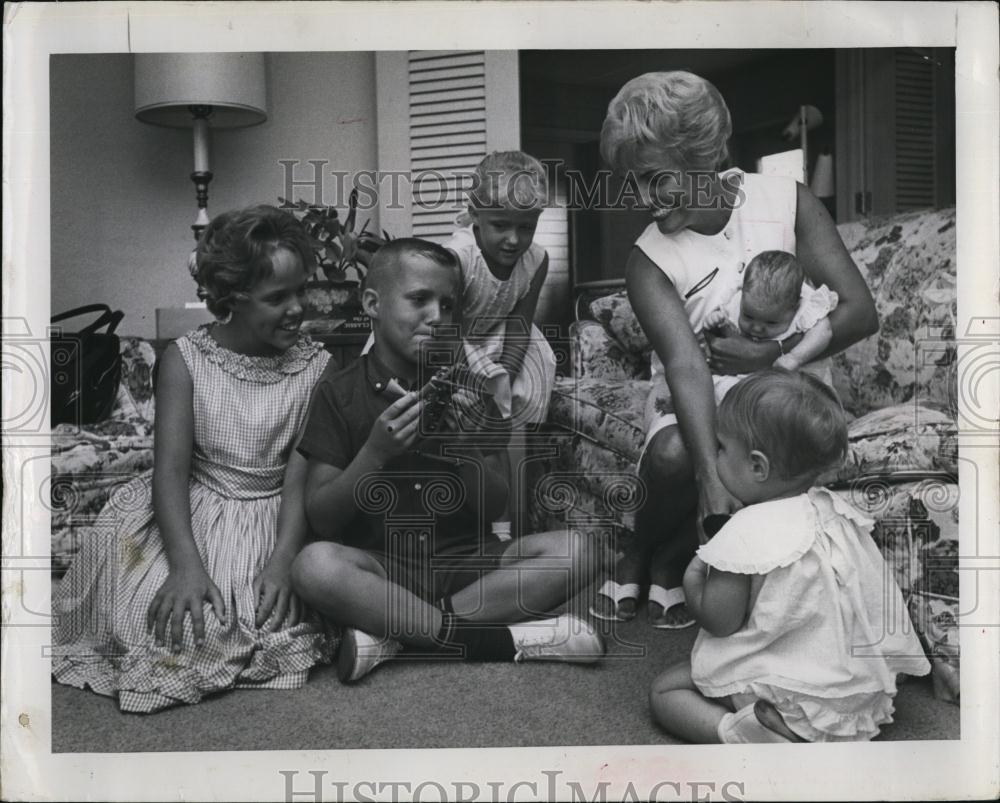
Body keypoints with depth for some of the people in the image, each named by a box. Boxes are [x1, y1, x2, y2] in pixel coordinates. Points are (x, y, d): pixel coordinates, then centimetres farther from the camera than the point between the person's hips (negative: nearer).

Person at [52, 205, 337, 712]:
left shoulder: (316, 367, -7)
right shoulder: (185, 359, -8)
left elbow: (303, 472, -11)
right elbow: (171, 466, -15)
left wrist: (283, 559, -26)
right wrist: (186, 564, -28)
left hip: (274, 520, 0)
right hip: (189, 512, 0)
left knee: (265, 621, -23)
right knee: (153, 620, -21)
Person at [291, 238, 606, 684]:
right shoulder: (338, 391, 0)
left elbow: (493, 508, 7)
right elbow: (321, 519, -5)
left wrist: (466, 452, -13)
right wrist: (375, 453, -19)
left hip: (465, 562, 3)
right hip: (381, 567, -3)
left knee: (575, 551, -21)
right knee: (314, 564, -35)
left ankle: (397, 631, -23)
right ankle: (505, 641, -26)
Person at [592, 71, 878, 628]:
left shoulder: (788, 202, -9)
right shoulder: (650, 262, -13)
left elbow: (861, 312, -11)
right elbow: (686, 366, -28)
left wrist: (773, 353, -23)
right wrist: (711, 477, -41)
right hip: (696, 402, 0)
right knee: (671, 457, -34)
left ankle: (670, 560, -2)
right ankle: (640, 550, 0)